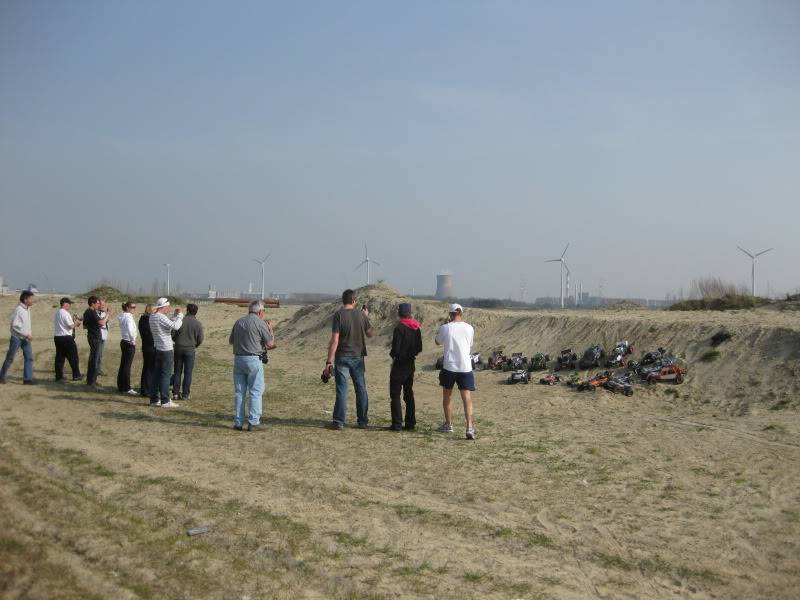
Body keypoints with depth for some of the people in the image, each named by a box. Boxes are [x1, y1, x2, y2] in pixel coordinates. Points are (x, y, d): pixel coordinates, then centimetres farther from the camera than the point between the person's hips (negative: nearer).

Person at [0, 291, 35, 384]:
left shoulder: (27, 309, 5)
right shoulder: (18, 309, -19)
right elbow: (14, 325, -22)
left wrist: (28, 335, 12)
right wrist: (26, 335, -23)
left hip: (26, 338, 7)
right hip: (17, 337, -7)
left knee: (29, 357, -2)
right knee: (10, 358, 6)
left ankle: (27, 379, -2)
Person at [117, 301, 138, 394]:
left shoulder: (122, 317, 11)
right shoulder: (128, 317, -17)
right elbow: (130, 330, -32)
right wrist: (133, 340, -19)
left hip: (123, 342, 9)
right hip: (129, 343, -9)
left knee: (123, 365, 15)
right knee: (127, 366, -4)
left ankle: (120, 386, 24)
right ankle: (127, 388, 1)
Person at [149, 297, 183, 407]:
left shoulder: (152, 317, 10)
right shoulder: (161, 317, -18)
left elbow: (168, 323, 20)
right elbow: (175, 326, -26)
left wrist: (175, 316, 13)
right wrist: (180, 315, -11)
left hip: (157, 349, 9)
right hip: (166, 349, -9)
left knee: (157, 374, 14)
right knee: (166, 375, -5)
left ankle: (154, 399, 18)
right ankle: (165, 401, -3)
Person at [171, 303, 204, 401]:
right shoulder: (198, 324, -4)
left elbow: (173, 335, -3)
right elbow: (200, 339, -2)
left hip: (178, 348, 1)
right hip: (190, 350, -1)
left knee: (177, 372, 9)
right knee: (188, 373, 4)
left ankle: (175, 393, 10)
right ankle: (185, 394, 4)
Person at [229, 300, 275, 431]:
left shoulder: (239, 322, 11)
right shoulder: (260, 323, -7)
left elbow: (231, 341, 20)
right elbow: (270, 344, -3)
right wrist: (270, 330, 12)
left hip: (238, 359, 5)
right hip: (253, 360, -5)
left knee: (239, 392, 10)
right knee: (255, 392, 1)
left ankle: (238, 422, 12)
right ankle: (253, 422, -2)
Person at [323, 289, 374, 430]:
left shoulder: (339, 315, -11)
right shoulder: (361, 315, 0)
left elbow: (334, 340, -15)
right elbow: (370, 334, 15)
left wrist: (329, 361, -13)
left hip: (342, 357, -3)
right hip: (358, 356, 3)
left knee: (341, 389, 0)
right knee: (361, 389, 11)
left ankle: (339, 421, 0)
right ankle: (363, 421, 17)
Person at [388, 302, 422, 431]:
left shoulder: (399, 328, -17)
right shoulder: (416, 328, 4)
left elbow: (396, 348, -19)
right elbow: (419, 348, 7)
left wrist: (392, 354, 1)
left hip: (399, 364, -7)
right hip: (411, 364, 7)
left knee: (395, 395, -1)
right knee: (409, 394, 14)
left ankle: (397, 424, -5)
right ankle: (410, 423, 15)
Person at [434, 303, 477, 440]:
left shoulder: (446, 328, -5)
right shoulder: (469, 328, 2)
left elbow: (438, 342, 14)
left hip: (449, 367, -1)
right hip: (465, 367, 1)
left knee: (447, 396, 19)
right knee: (467, 399, -1)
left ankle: (448, 425, 27)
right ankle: (469, 427, -16)